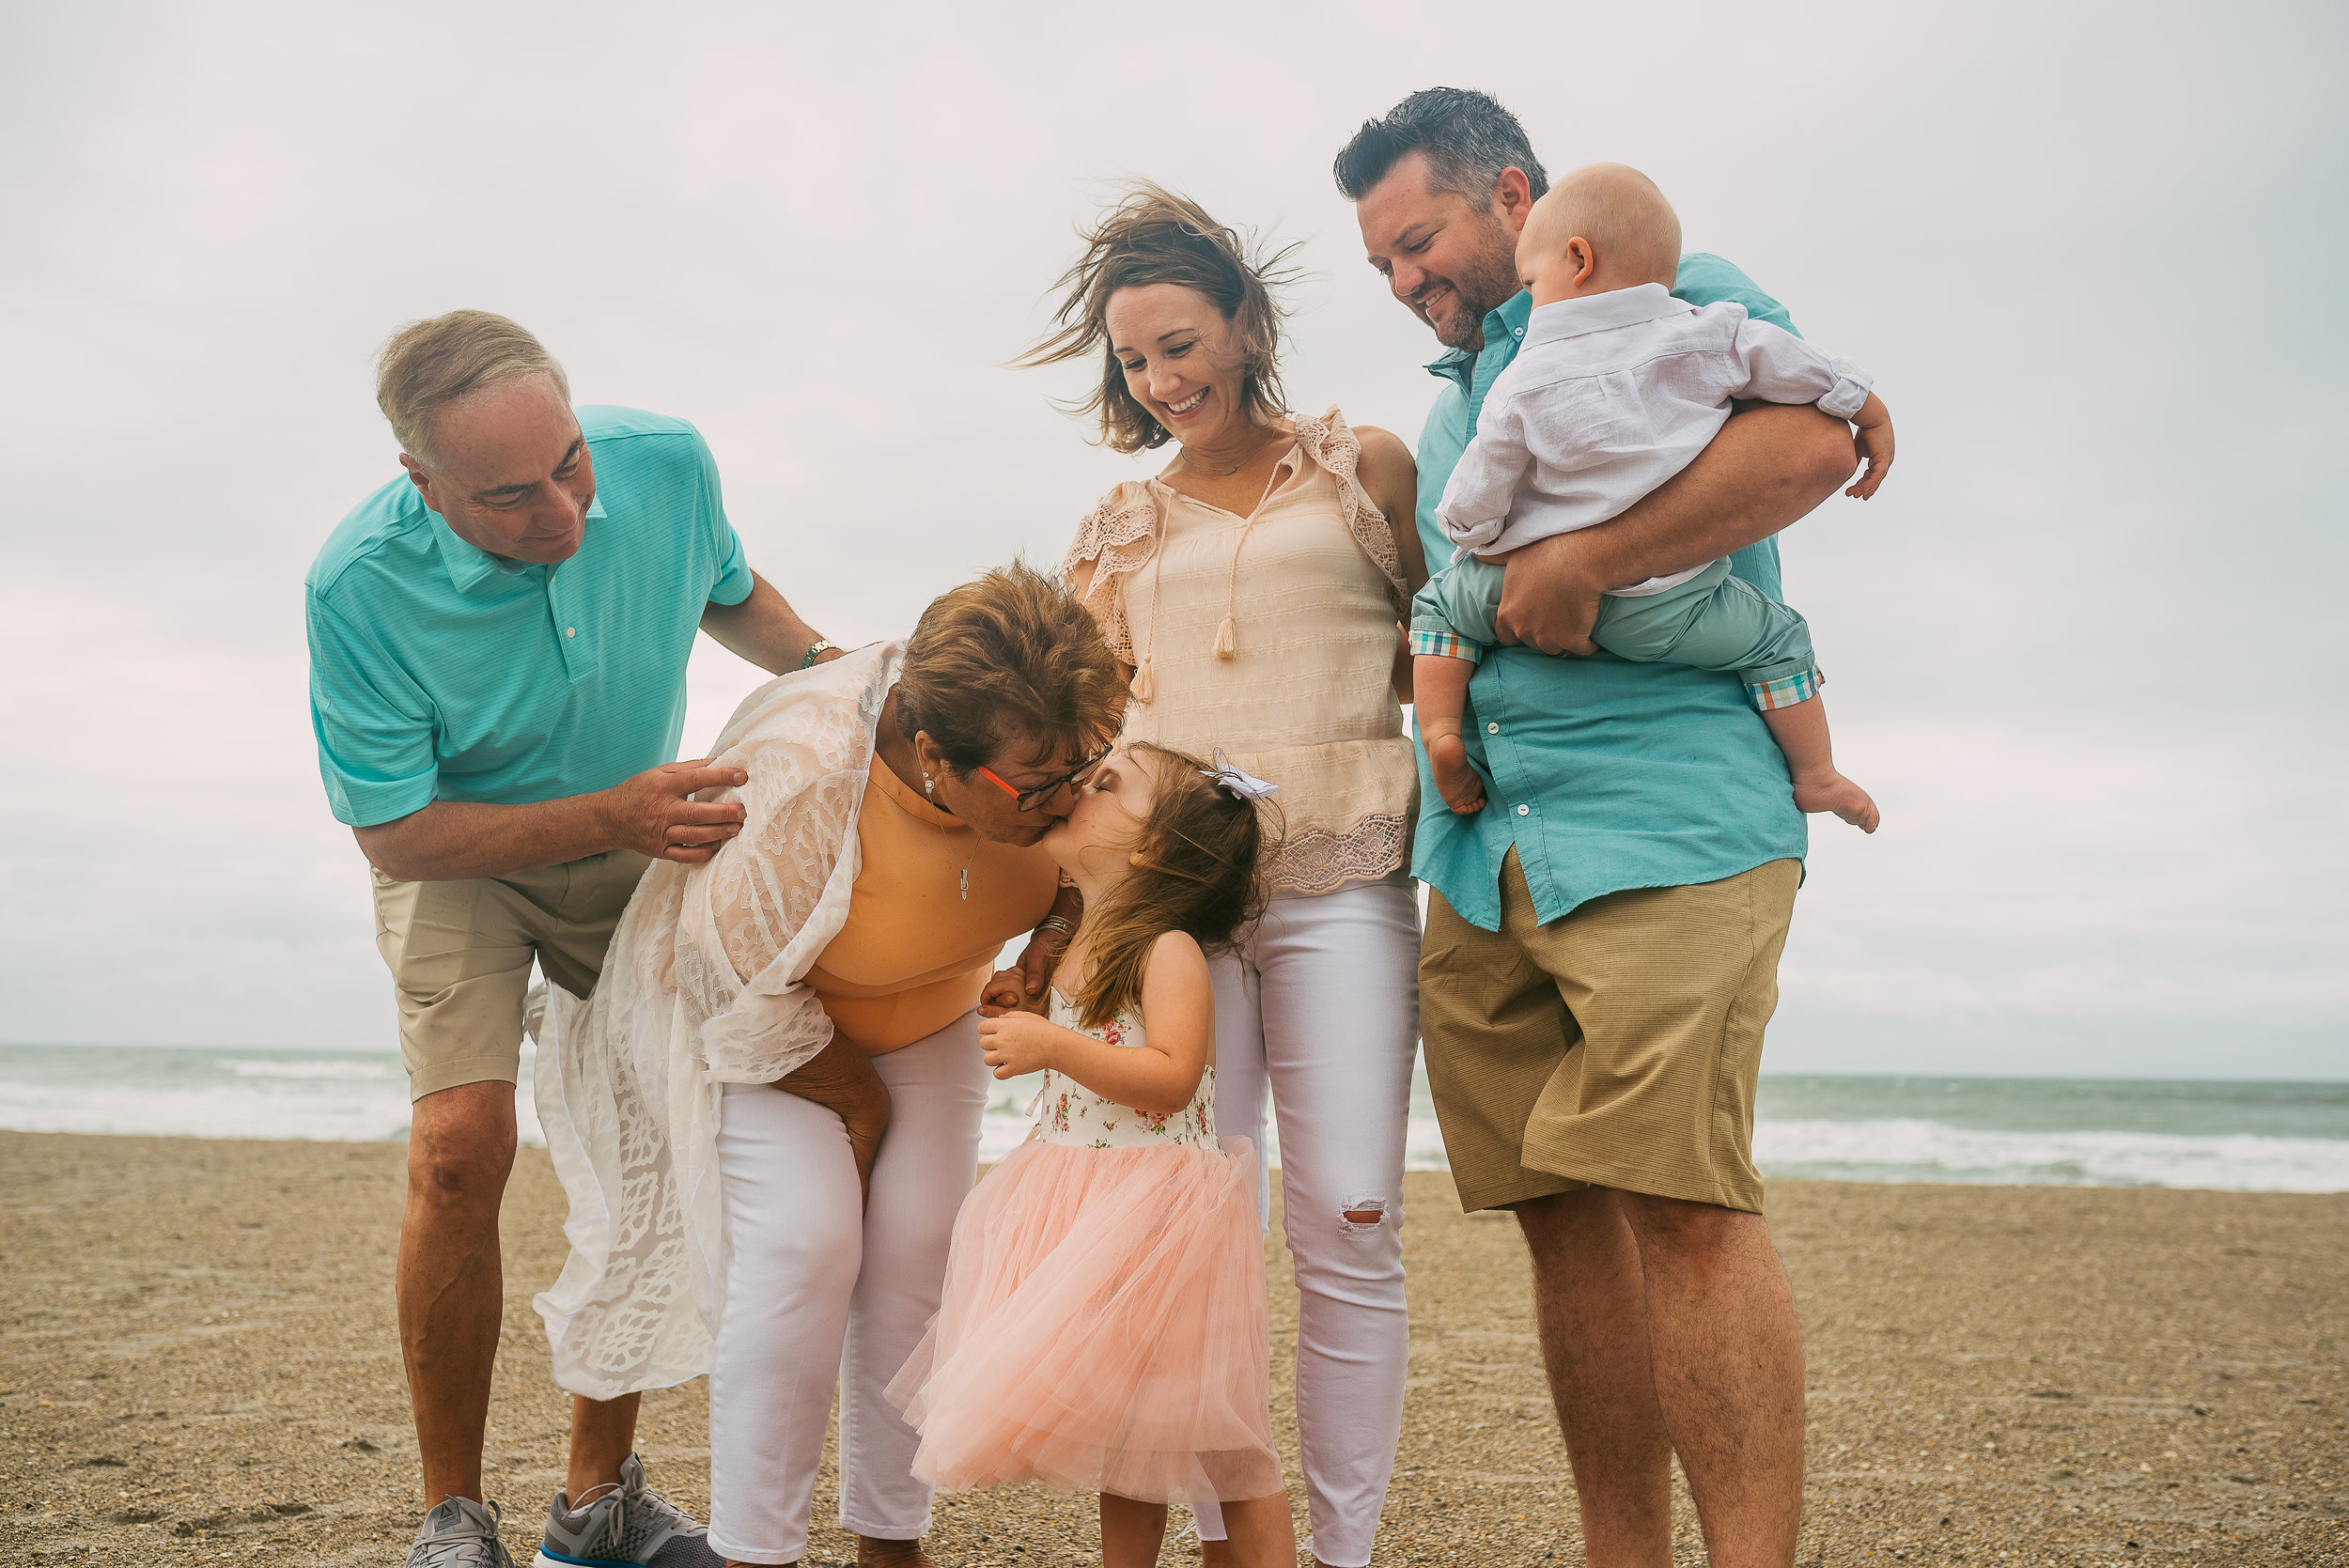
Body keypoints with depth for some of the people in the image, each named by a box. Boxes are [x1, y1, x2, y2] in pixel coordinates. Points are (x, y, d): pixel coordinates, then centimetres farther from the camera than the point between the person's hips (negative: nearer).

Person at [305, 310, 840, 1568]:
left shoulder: (666, 463, -21)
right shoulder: (360, 586, -29)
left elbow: (728, 590, 4)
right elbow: (396, 836, -22)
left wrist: (825, 663, -15)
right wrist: (612, 816, -34)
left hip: (638, 846, 3)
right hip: (460, 854, -3)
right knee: (461, 1148, -19)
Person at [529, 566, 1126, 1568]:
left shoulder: (1052, 741, -22)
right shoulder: (798, 779, -39)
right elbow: (738, 970, -24)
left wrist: (1066, 920, -18)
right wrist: (850, 1092, -13)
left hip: (930, 1015, 5)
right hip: (757, 1012, -4)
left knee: (919, 1245, -8)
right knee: (803, 1241, -18)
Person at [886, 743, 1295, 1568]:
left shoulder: (1170, 950, -13)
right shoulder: (1079, 951, 12)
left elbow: (1170, 1077, -25)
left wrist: (1053, 1046, -29)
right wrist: (1024, 1016, 12)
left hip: (1155, 1217, -8)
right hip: (1083, 1215, 8)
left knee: (1220, 1441, -2)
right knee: (1121, 1433, 16)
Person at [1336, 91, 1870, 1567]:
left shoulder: (1676, 293, 4)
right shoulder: (1450, 411, 27)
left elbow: (1815, 442, -16)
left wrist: (1572, 567, -16)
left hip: (1666, 821, -7)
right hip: (1483, 861, 7)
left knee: (1681, 1207, -12)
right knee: (1565, 1213, 5)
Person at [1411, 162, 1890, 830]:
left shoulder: (1522, 384, -1)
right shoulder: (1714, 337, 2)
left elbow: (1472, 511, 1)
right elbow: (1825, 380, 9)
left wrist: (1476, 539, 24)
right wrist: (1875, 421, 27)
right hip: (1662, 609, 1)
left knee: (1441, 600, 23)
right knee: (1777, 635, 20)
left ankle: (1440, 731, 9)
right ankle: (1816, 774, 19)